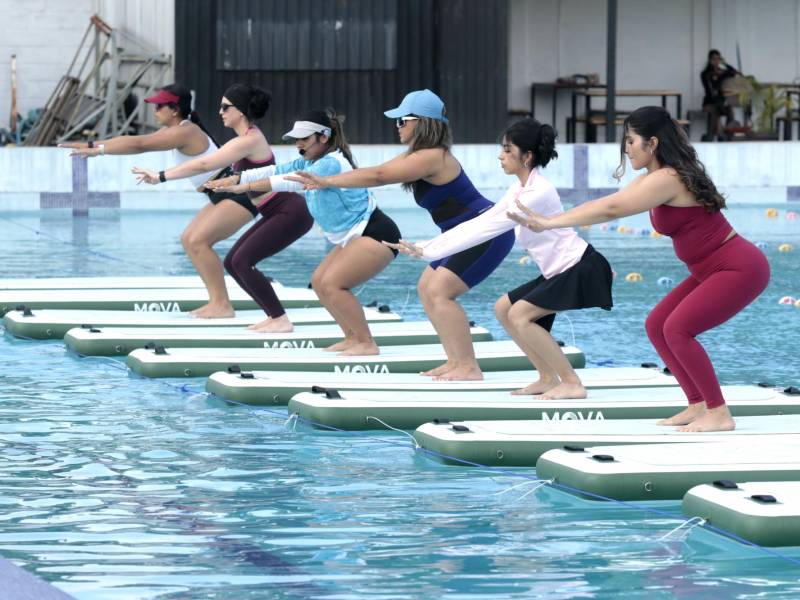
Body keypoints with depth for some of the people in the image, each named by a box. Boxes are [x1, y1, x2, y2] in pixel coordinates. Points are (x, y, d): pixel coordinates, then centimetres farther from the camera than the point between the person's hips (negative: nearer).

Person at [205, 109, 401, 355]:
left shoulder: (332, 163, -20)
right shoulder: (309, 162, 10)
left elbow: (293, 181, -27)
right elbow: (276, 171, 3)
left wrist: (246, 186, -27)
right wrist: (235, 178, -8)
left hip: (375, 235, -11)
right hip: (353, 238, 11)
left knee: (332, 284, -20)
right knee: (319, 281, 7)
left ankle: (367, 344, -14)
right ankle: (353, 338, 12)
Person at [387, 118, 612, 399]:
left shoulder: (538, 193, -21)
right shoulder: (519, 190, 8)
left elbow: (487, 229, -23)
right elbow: (479, 223, 8)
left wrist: (429, 251, -22)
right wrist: (426, 247, 0)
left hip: (581, 269, -10)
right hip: (559, 271, 10)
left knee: (519, 315, -18)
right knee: (504, 308, 10)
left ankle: (572, 384, -13)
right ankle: (548, 378, 13)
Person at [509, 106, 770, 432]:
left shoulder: (667, 179, -21)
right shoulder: (654, 179, 10)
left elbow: (610, 209, -24)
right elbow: (607, 203, 11)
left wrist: (549, 223, -20)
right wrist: (547, 221, 5)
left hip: (739, 269, -11)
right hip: (712, 270, 11)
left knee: (677, 330, -18)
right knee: (656, 325, 6)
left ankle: (719, 414, -11)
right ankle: (698, 405, 10)